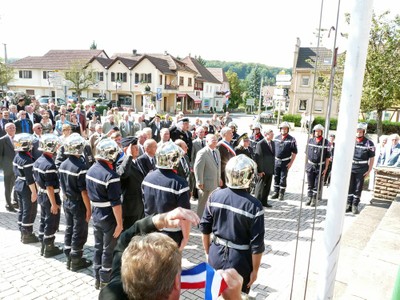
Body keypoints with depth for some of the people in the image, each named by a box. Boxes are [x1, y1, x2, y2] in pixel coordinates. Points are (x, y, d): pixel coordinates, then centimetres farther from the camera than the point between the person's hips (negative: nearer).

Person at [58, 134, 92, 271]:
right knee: (79, 233, 6)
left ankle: (69, 258, 30)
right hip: (78, 204, -8)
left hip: (67, 202, 8)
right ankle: (76, 261, 18)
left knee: (69, 229, 18)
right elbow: (84, 191, -22)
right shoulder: (80, 166, -23)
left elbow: (62, 186, 10)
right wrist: (88, 208, -16)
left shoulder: (63, 165, 1)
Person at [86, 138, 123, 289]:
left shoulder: (91, 170, 1)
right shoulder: (110, 175, -25)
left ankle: (97, 279, 32)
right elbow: (115, 203, -24)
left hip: (96, 214, 8)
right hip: (109, 218, -8)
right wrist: (119, 223, -18)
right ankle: (105, 281, 21)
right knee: (109, 250, 8)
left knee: (98, 247, 19)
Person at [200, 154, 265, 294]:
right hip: (239, 261, -4)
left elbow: (204, 228, 1)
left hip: (216, 256, 4)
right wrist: (255, 270, -2)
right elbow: (257, 244, -16)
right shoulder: (254, 205, -21)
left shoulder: (215, 196, -9)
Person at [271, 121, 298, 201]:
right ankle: (276, 192, 19)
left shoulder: (291, 139, -4)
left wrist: (291, 162, -11)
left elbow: (294, 152, -5)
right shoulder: (276, 138, 8)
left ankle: (281, 194, 11)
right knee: (276, 177, 9)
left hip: (285, 162, -4)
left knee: (283, 178, 1)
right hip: (276, 161, 4)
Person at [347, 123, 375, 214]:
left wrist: (369, 170, -6)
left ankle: (355, 206, 14)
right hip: (351, 167, 2)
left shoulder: (369, 143, -4)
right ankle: (349, 204, 16)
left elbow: (372, 158, -2)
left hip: (361, 169, -2)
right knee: (350, 187, 7)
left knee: (358, 188, 5)